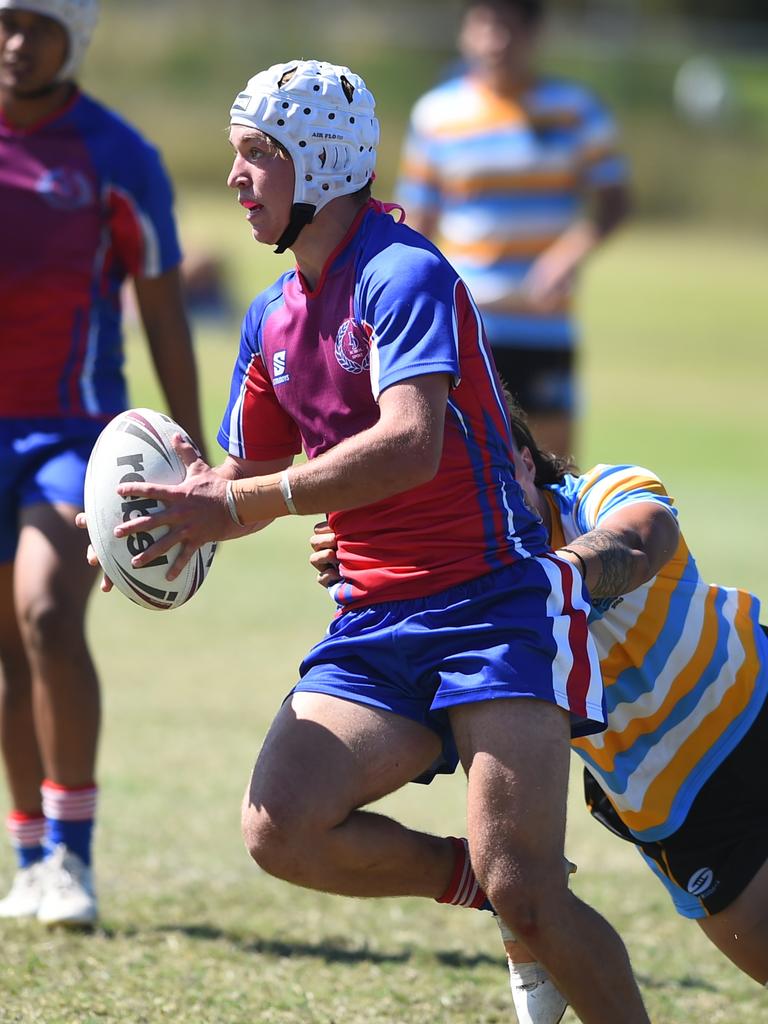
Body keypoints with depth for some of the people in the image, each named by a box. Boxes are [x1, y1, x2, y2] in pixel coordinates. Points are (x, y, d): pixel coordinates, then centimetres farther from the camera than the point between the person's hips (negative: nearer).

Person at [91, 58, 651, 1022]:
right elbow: (246, 473, 22)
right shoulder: (272, 317, 13)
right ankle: (476, 879, 7)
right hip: (374, 622, 8)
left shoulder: (405, 276, -13)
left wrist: (243, 508, -31)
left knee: (522, 890, -18)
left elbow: (410, 444, -28)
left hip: (493, 606, -7)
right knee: (281, 830, -15)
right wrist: (189, 493, -1)